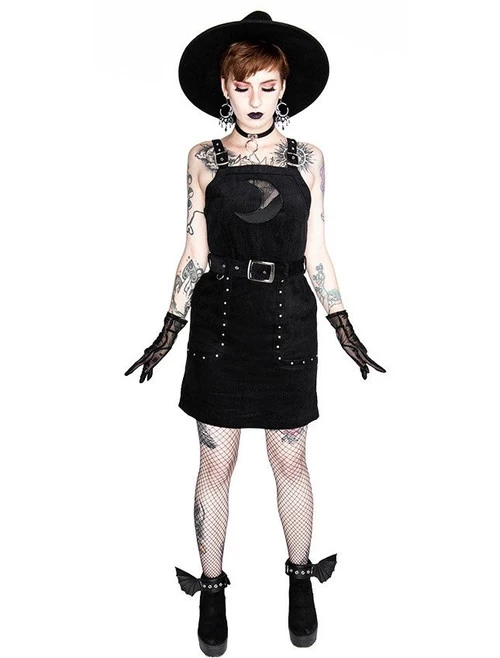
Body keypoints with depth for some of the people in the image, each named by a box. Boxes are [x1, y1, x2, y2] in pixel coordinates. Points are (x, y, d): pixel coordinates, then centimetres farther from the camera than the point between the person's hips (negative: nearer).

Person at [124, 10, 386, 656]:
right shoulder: (203, 158, 5)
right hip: (220, 319, 0)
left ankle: (300, 578, 31)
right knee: (215, 463, 6)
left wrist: (344, 325, 3)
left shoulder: (306, 158, 6)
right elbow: (194, 252, 5)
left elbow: (315, 251, 7)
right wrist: (171, 327, 0)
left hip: (288, 321, 1)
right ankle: (211, 589, 25)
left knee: (290, 461, 8)